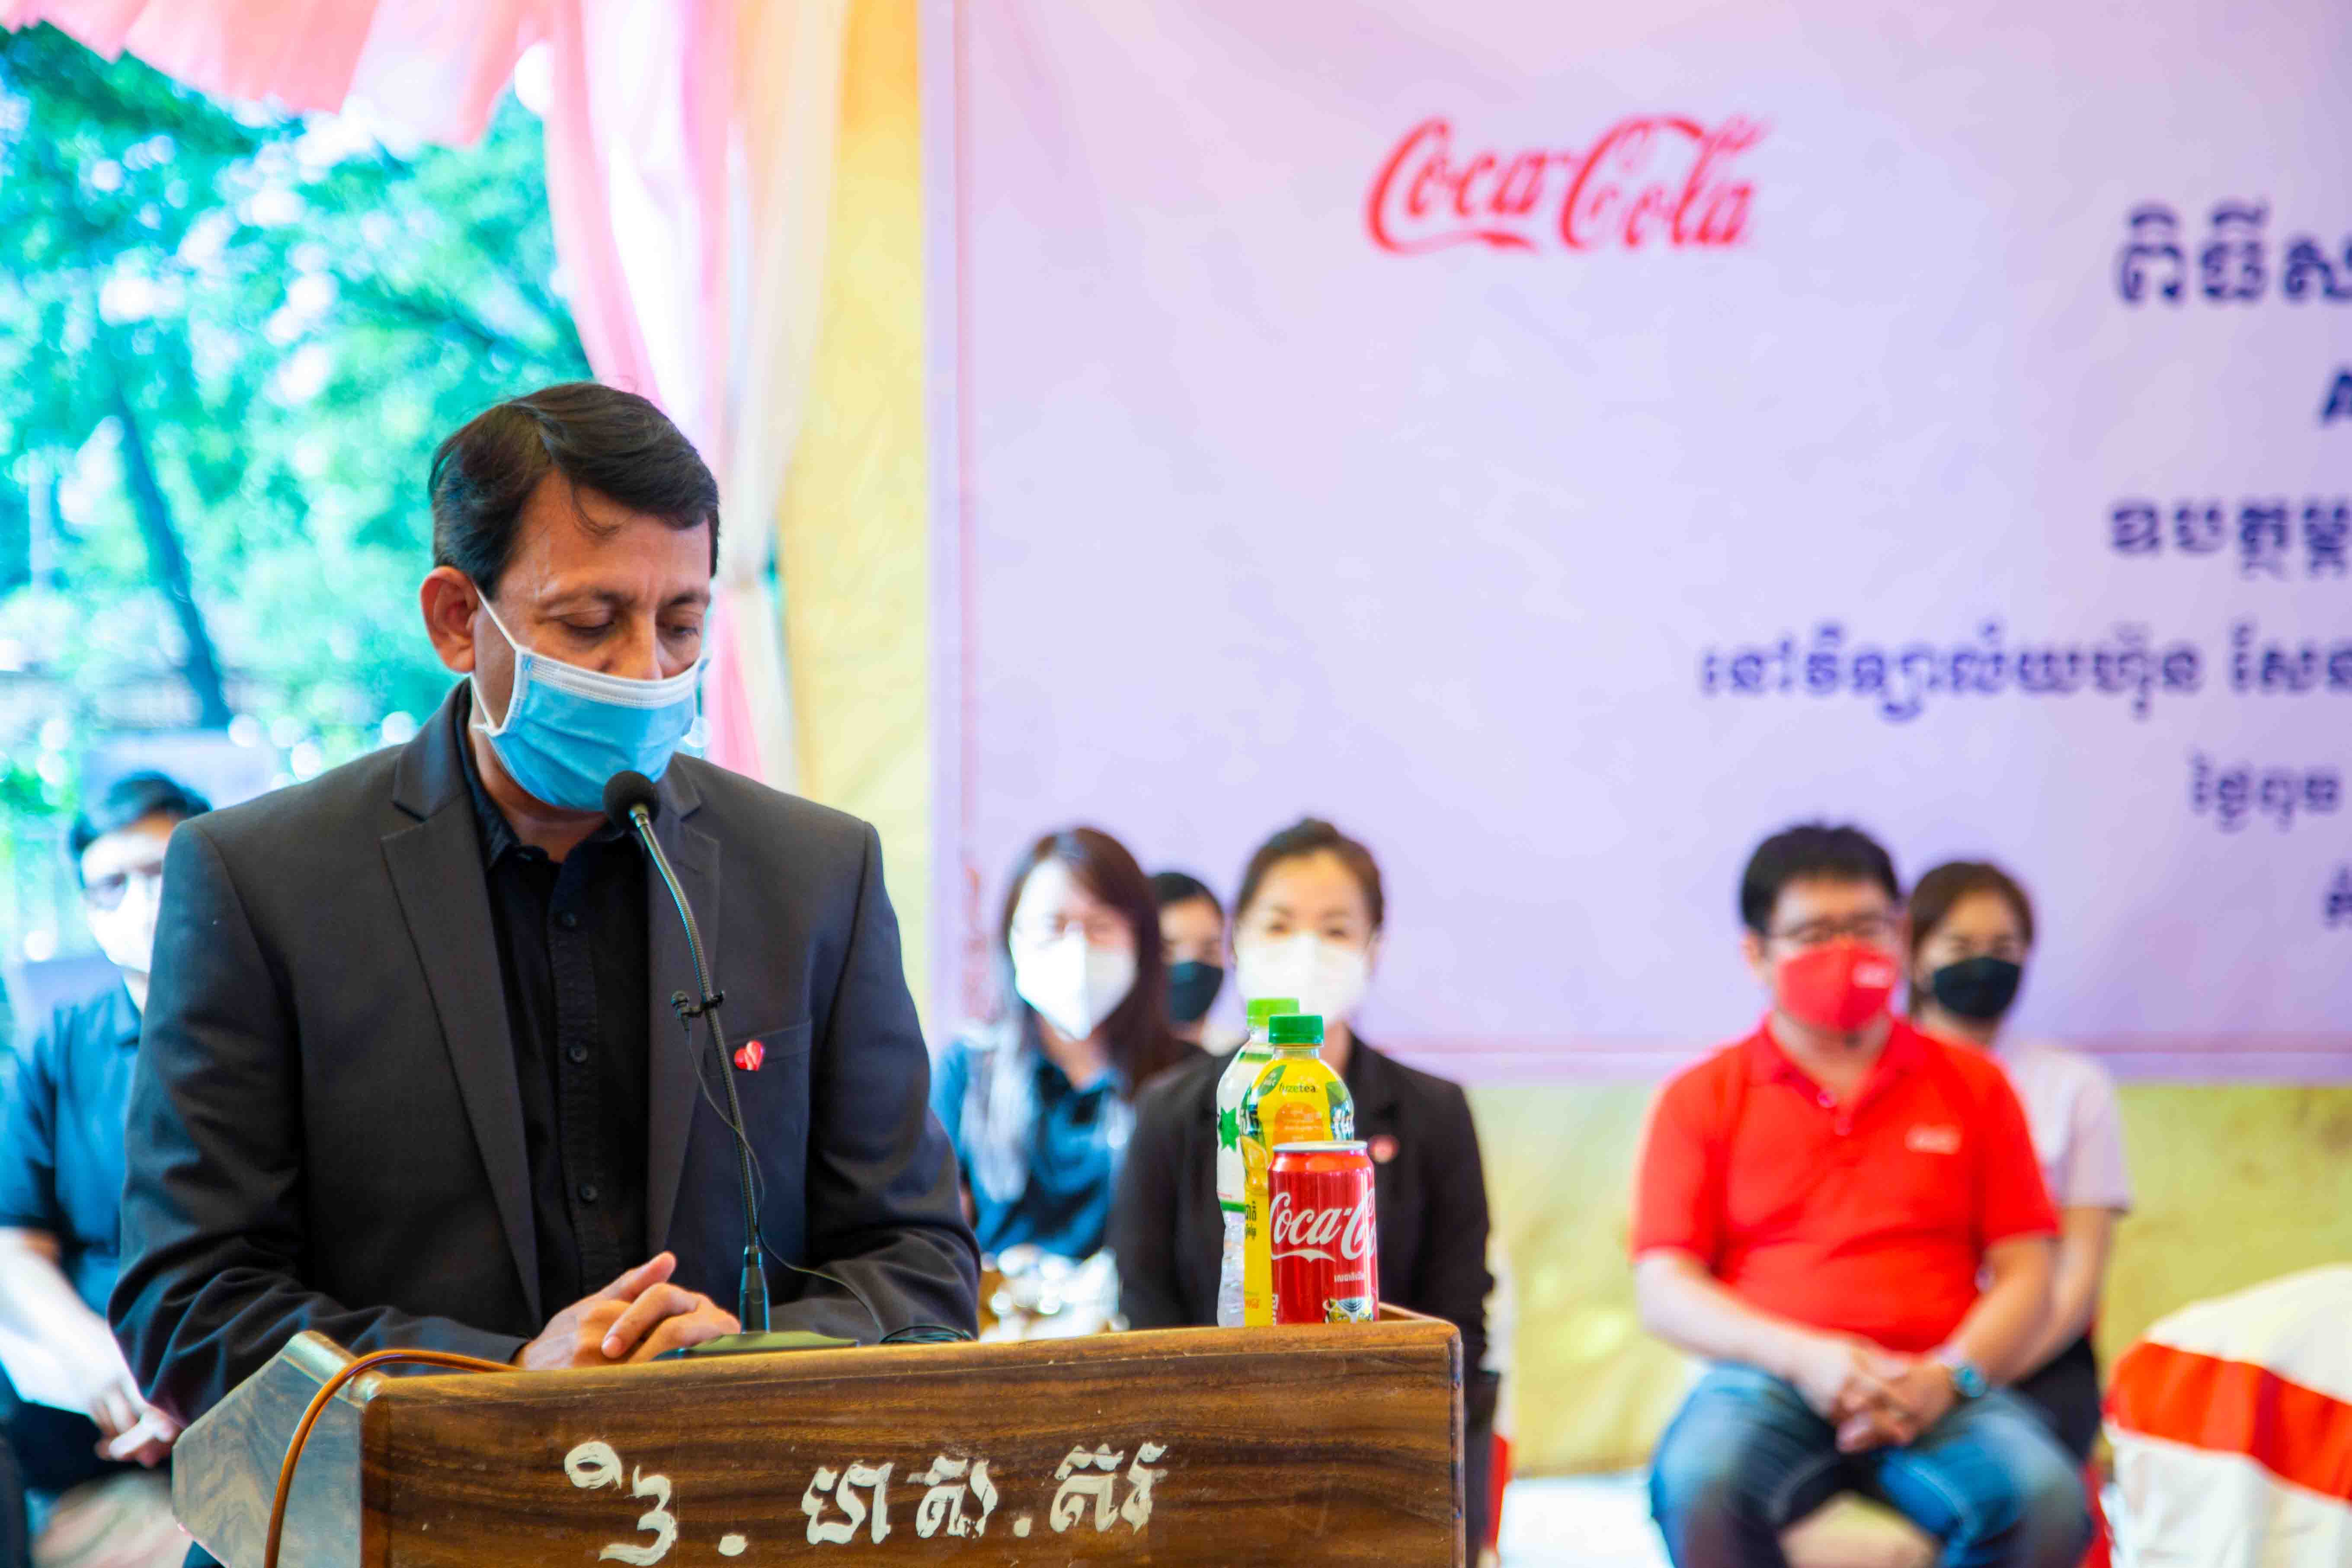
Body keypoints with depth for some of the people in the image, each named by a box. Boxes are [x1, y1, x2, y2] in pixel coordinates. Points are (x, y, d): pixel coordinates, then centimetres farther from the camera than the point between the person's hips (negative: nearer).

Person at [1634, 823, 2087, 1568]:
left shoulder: (1972, 1086, 18)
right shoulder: (1701, 1099, 14)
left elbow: (2025, 1275, 12)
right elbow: (1663, 1290, 5)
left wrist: (1949, 1375, -8)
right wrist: (1803, 1356, -12)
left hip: (1935, 1390, 1)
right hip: (1768, 1380, -1)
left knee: (2044, 1498, -31)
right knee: (1698, 1485, -36)